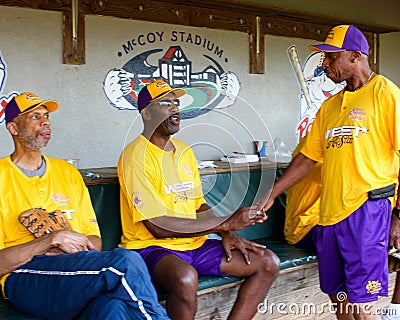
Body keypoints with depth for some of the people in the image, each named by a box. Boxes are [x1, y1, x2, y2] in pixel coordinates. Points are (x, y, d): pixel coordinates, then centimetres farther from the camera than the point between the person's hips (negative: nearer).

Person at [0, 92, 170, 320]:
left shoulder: (67, 172, 22)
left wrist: (72, 246, -3)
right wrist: (53, 239, -12)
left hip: (78, 269, 4)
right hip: (25, 278, -3)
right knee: (126, 261, -30)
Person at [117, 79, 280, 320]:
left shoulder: (185, 151, 14)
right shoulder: (136, 155, -12)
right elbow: (157, 226, -19)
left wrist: (226, 234, -4)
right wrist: (226, 223, -18)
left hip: (195, 244, 8)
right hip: (151, 246, -7)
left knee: (268, 263, -5)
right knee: (185, 278, -40)